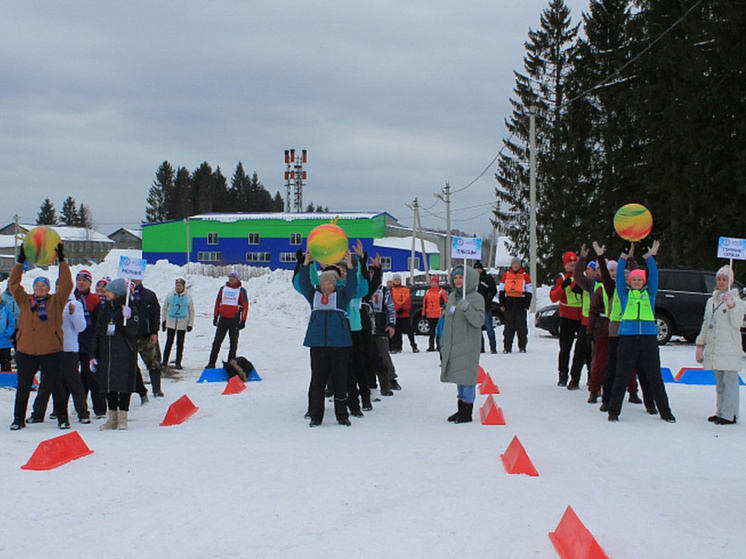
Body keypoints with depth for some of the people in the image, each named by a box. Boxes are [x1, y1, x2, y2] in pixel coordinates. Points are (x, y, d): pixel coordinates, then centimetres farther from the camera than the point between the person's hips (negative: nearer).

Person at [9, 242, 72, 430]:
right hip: (26, 351, 2)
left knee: (56, 385, 3)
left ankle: (62, 418, 13)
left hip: (51, 351, -2)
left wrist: (62, 261, -9)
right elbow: (14, 284, 3)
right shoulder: (24, 301, 8)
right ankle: (18, 419, 18)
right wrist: (20, 262, -4)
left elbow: (66, 285, -4)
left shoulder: (56, 301, 3)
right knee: (23, 387, 8)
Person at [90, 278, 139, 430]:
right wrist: (93, 355, 8)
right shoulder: (105, 310, 12)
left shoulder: (131, 310, -4)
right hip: (106, 355, 6)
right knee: (108, 385, 7)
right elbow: (97, 334, 14)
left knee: (124, 385, -2)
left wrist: (128, 319, -29)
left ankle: (123, 417, 6)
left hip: (124, 356, -5)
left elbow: (132, 333, -13)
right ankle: (112, 417, 16)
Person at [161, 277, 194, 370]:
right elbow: (164, 308, 12)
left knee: (180, 344, 4)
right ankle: (164, 361, 9)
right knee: (169, 343, 1)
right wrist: (164, 321, 9)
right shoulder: (170, 296, 3)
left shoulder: (188, 297, 1)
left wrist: (190, 324, 2)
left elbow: (191, 311, 7)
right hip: (171, 323, 0)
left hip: (182, 324, 0)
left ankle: (178, 362, 12)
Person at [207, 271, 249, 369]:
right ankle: (211, 363, 3)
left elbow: (245, 306, 0)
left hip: (235, 320, -2)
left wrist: (243, 321, -6)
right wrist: (215, 316, 9)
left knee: (233, 343, 4)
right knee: (217, 341, 0)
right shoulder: (223, 289, 9)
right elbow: (217, 303, 15)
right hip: (223, 319, 2)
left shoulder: (241, 291, 1)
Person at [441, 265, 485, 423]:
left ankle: (467, 412, -1)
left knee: (467, 377, -6)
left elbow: (479, 321, -17)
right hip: (452, 345, 7)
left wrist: (467, 308, -32)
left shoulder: (476, 298, -7)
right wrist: (443, 344, 21)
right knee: (458, 379, 12)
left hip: (468, 346, -7)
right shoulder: (452, 296, 15)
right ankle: (461, 410, 19)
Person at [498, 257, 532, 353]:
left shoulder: (525, 276, 4)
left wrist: (526, 305, -3)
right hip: (508, 305, 1)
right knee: (509, 327, 3)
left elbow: (529, 292, 5)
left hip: (520, 305, -1)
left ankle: (522, 346, 9)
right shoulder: (506, 275, 9)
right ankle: (507, 347, 6)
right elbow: (501, 290, 11)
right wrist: (502, 304, 4)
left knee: (521, 326, 1)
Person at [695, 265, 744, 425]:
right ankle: (720, 412, 16)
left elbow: (736, 323, -13)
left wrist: (731, 306, -26)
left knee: (729, 381, -8)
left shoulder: (737, 301, -1)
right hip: (713, 348, 6)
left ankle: (729, 414, -8)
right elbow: (706, 324, 21)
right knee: (719, 383, 10)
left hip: (730, 348, -6)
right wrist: (700, 345, 16)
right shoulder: (711, 301, 17)